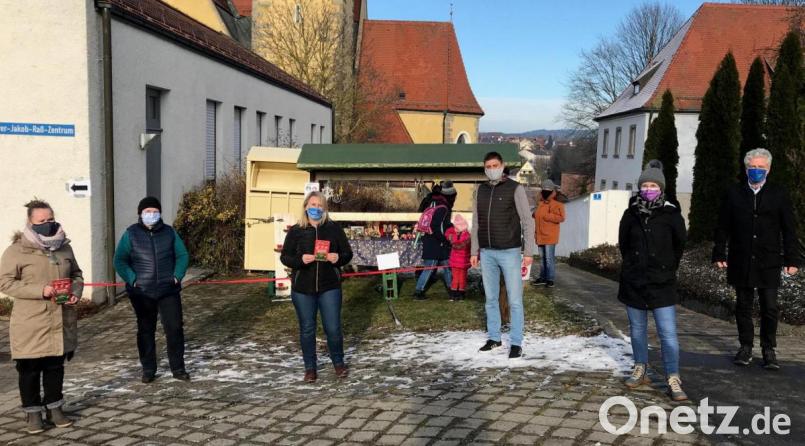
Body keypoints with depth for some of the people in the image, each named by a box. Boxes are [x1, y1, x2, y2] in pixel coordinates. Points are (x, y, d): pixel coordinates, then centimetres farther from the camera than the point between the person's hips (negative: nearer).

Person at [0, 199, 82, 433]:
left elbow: (76, 274, 17)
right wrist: (40, 290, -21)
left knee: (55, 367, 14)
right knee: (30, 369, 7)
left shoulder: (64, 247, 7)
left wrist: (76, 292, -4)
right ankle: (33, 412, 21)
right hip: (31, 324, -4)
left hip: (61, 322, 4)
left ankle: (54, 408, 28)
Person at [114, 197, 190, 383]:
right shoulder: (131, 234, 0)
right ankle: (148, 370, 21)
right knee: (146, 331, 9)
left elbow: (182, 255, 8)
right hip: (142, 293, -1)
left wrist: (177, 276, -4)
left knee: (175, 328, -2)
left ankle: (178, 368, 10)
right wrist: (132, 279, -12)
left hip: (168, 291, 1)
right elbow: (120, 260, -1)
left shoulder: (169, 232, 5)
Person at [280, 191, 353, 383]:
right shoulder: (295, 231, 0)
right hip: (302, 288, 0)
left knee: (333, 328, 2)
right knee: (307, 329, 9)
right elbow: (285, 257, 1)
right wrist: (300, 260, -19)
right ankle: (310, 367, 25)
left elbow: (348, 253, 5)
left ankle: (338, 362, 26)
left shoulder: (334, 228, 1)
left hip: (329, 287, 0)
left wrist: (338, 258, -17)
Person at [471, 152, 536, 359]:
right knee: (491, 298, 12)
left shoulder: (515, 188, -4)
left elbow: (528, 221, -5)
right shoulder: (481, 190, 10)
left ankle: (516, 343, 6)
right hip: (487, 253, 5)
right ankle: (494, 338, 23)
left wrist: (529, 252, -10)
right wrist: (474, 251, 11)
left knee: (514, 300, -2)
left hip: (510, 252, -4)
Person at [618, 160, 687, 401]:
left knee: (668, 333, -6)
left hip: (662, 284, -3)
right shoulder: (631, 214, 1)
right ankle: (640, 369, 27)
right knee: (637, 329, 13)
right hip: (633, 282, 3)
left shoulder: (671, 214, -6)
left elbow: (680, 244, 7)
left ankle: (673, 379, -1)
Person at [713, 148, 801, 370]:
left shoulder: (779, 194, 4)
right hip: (741, 262, 1)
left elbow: (789, 229, 4)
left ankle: (769, 350, 15)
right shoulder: (734, 194, 6)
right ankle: (746, 347, 20)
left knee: (770, 308, 1)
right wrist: (719, 254, 1)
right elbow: (723, 227, 6)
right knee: (743, 306, 9)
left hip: (768, 263, -1)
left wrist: (792, 259, -1)